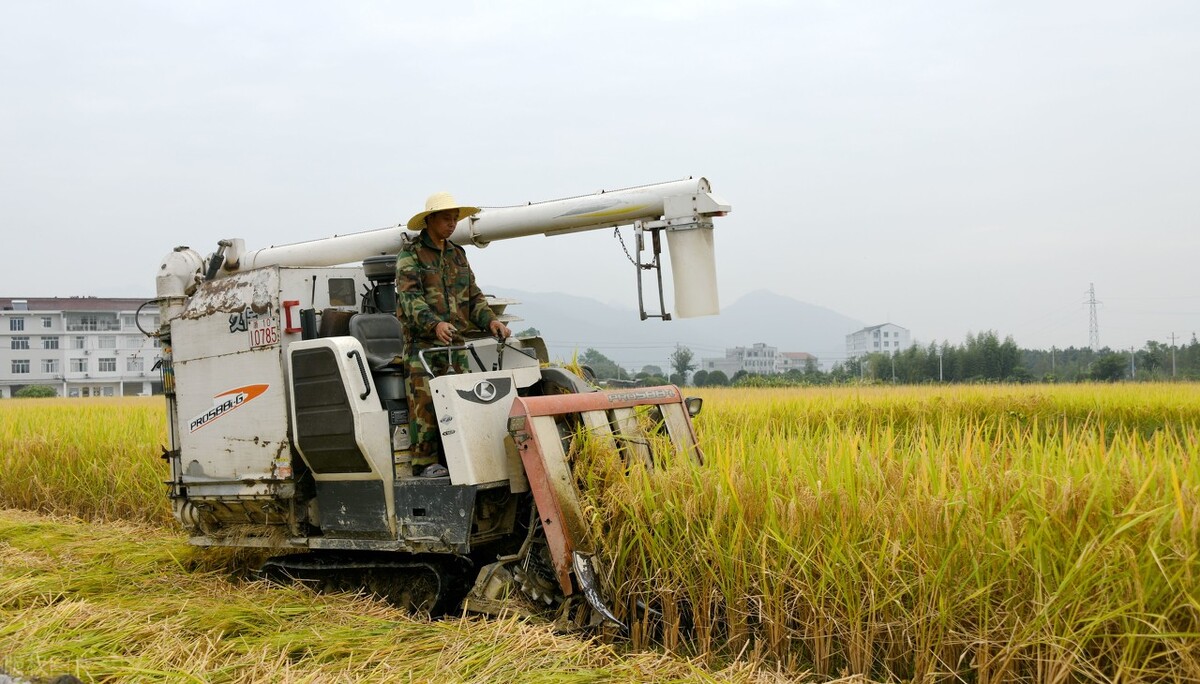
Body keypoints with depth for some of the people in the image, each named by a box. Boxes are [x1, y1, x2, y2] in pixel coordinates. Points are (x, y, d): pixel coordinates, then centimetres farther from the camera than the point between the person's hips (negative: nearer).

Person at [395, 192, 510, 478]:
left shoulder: (457, 255, 20)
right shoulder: (410, 255, -2)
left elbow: (473, 296, 20)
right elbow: (409, 297, -15)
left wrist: (490, 320, 1)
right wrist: (435, 324, -31)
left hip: (455, 343, 6)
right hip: (422, 343, -6)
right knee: (425, 403, -8)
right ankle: (425, 463, -5)